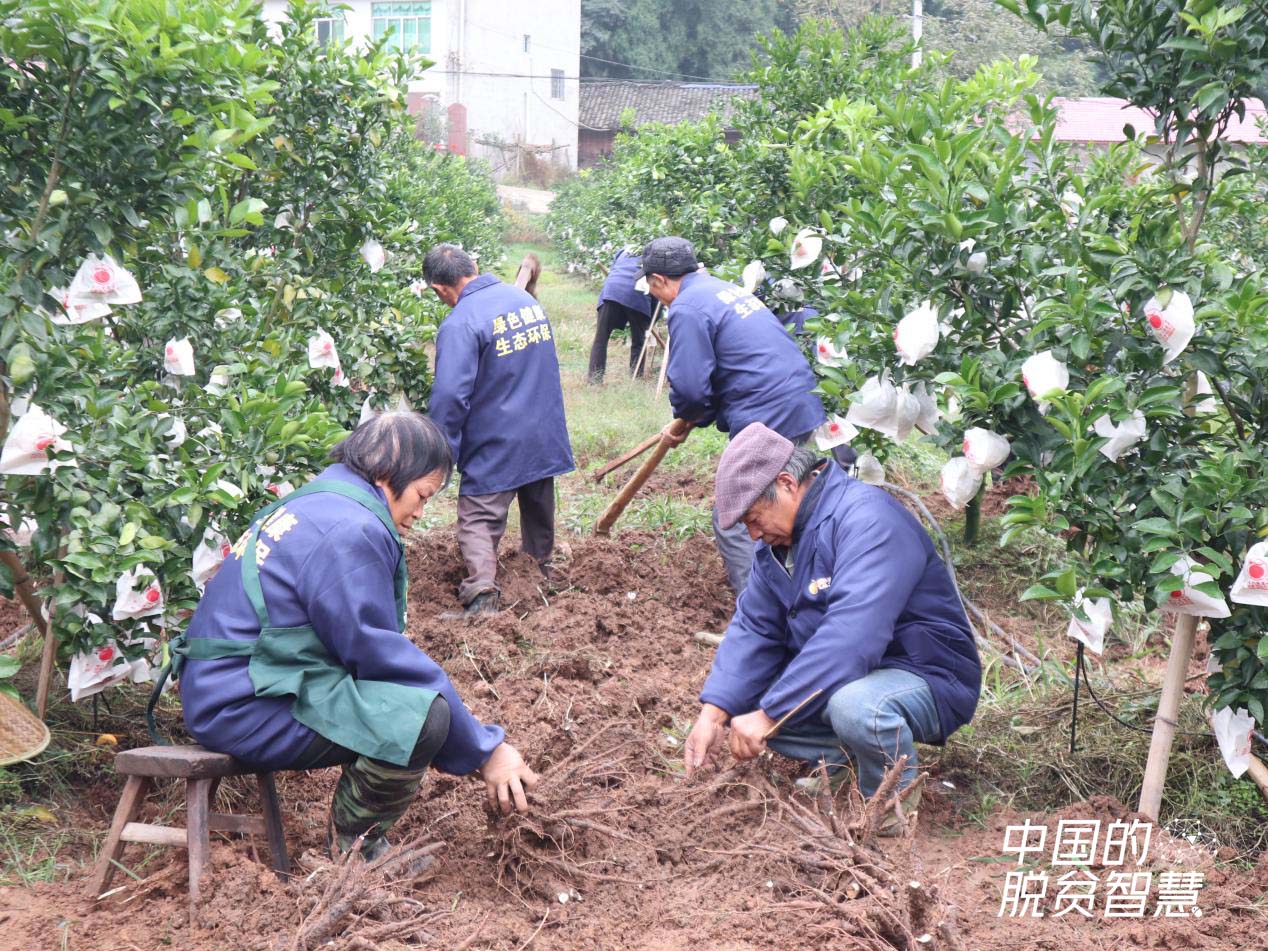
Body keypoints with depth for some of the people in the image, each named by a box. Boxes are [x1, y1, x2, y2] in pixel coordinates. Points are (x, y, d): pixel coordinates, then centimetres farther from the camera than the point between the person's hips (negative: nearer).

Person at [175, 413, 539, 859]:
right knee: (424, 714, -24)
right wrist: (485, 749, -11)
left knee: (420, 690, 15)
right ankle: (351, 852, -3)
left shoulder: (316, 505, 15)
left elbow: (366, 641, 19)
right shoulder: (350, 530, -17)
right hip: (245, 709, -11)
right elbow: (380, 655, -18)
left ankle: (358, 840, 16)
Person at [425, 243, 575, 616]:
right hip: (546, 437, 7)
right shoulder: (526, 299, 6)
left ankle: (481, 592, -20)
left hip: (495, 446, -7)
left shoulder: (459, 324, -20)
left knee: (478, 520, -2)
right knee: (538, 514, 25)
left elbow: (449, 396, -24)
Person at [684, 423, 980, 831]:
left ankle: (894, 800, -9)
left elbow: (850, 636, -35)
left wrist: (768, 713, -35)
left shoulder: (868, 519, -24)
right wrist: (713, 715, -15)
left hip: (927, 679, -8)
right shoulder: (780, 538, 5)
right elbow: (753, 628, 0)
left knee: (854, 705, -39)